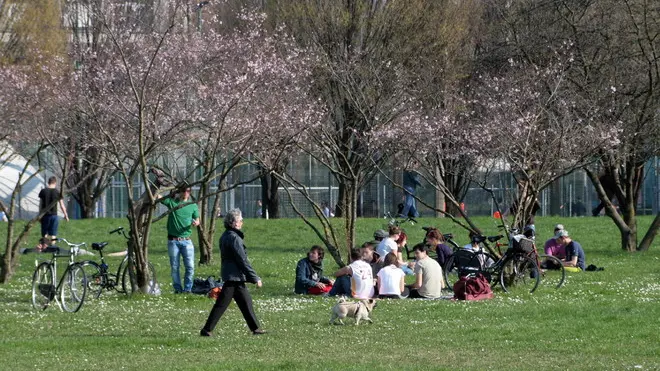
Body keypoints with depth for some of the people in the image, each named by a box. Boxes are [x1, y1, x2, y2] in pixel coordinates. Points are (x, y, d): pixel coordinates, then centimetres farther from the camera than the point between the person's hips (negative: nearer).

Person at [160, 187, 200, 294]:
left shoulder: (193, 205, 10)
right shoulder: (172, 202, 3)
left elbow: (197, 220, 13)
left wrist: (196, 223, -9)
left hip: (186, 241, 1)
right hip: (173, 240, -1)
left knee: (190, 266, -7)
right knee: (174, 267, 2)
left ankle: (187, 289, 3)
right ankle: (177, 289, 12)